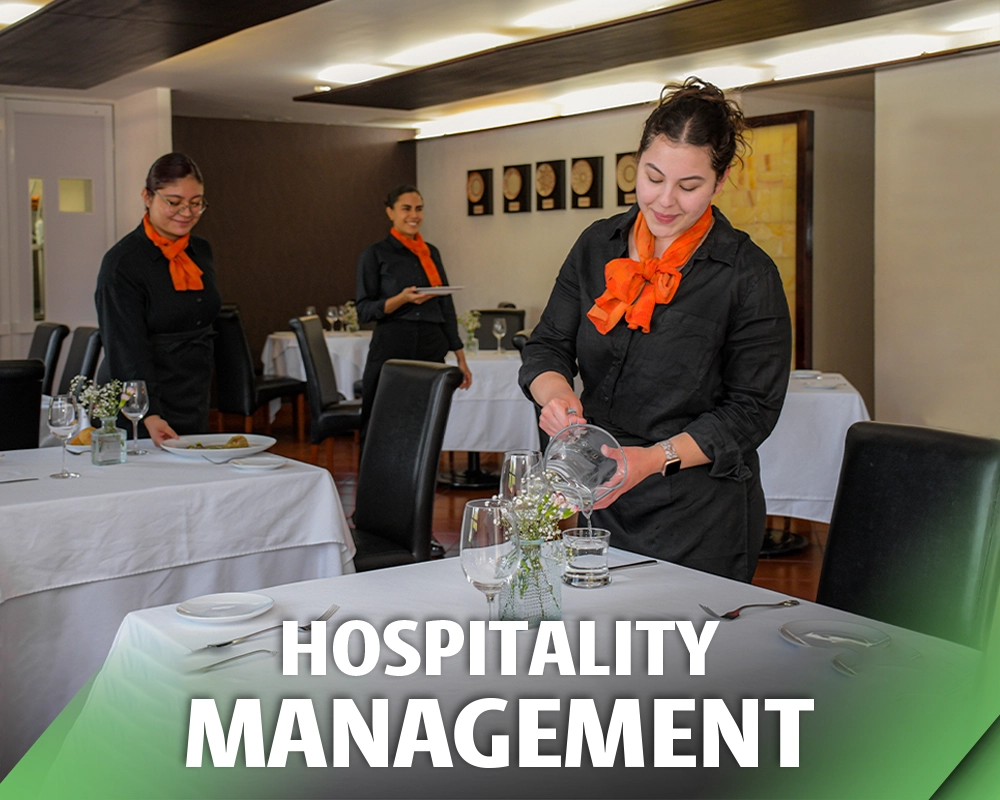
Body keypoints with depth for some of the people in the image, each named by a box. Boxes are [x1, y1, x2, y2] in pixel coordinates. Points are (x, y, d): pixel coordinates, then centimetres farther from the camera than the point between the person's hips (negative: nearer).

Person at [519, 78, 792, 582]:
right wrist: (555, 391, -20)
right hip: (599, 504, 4)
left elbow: (752, 409, -10)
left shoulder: (749, 275, -11)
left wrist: (655, 458, -22)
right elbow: (547, 346, 4)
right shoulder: (598, 247, 3)